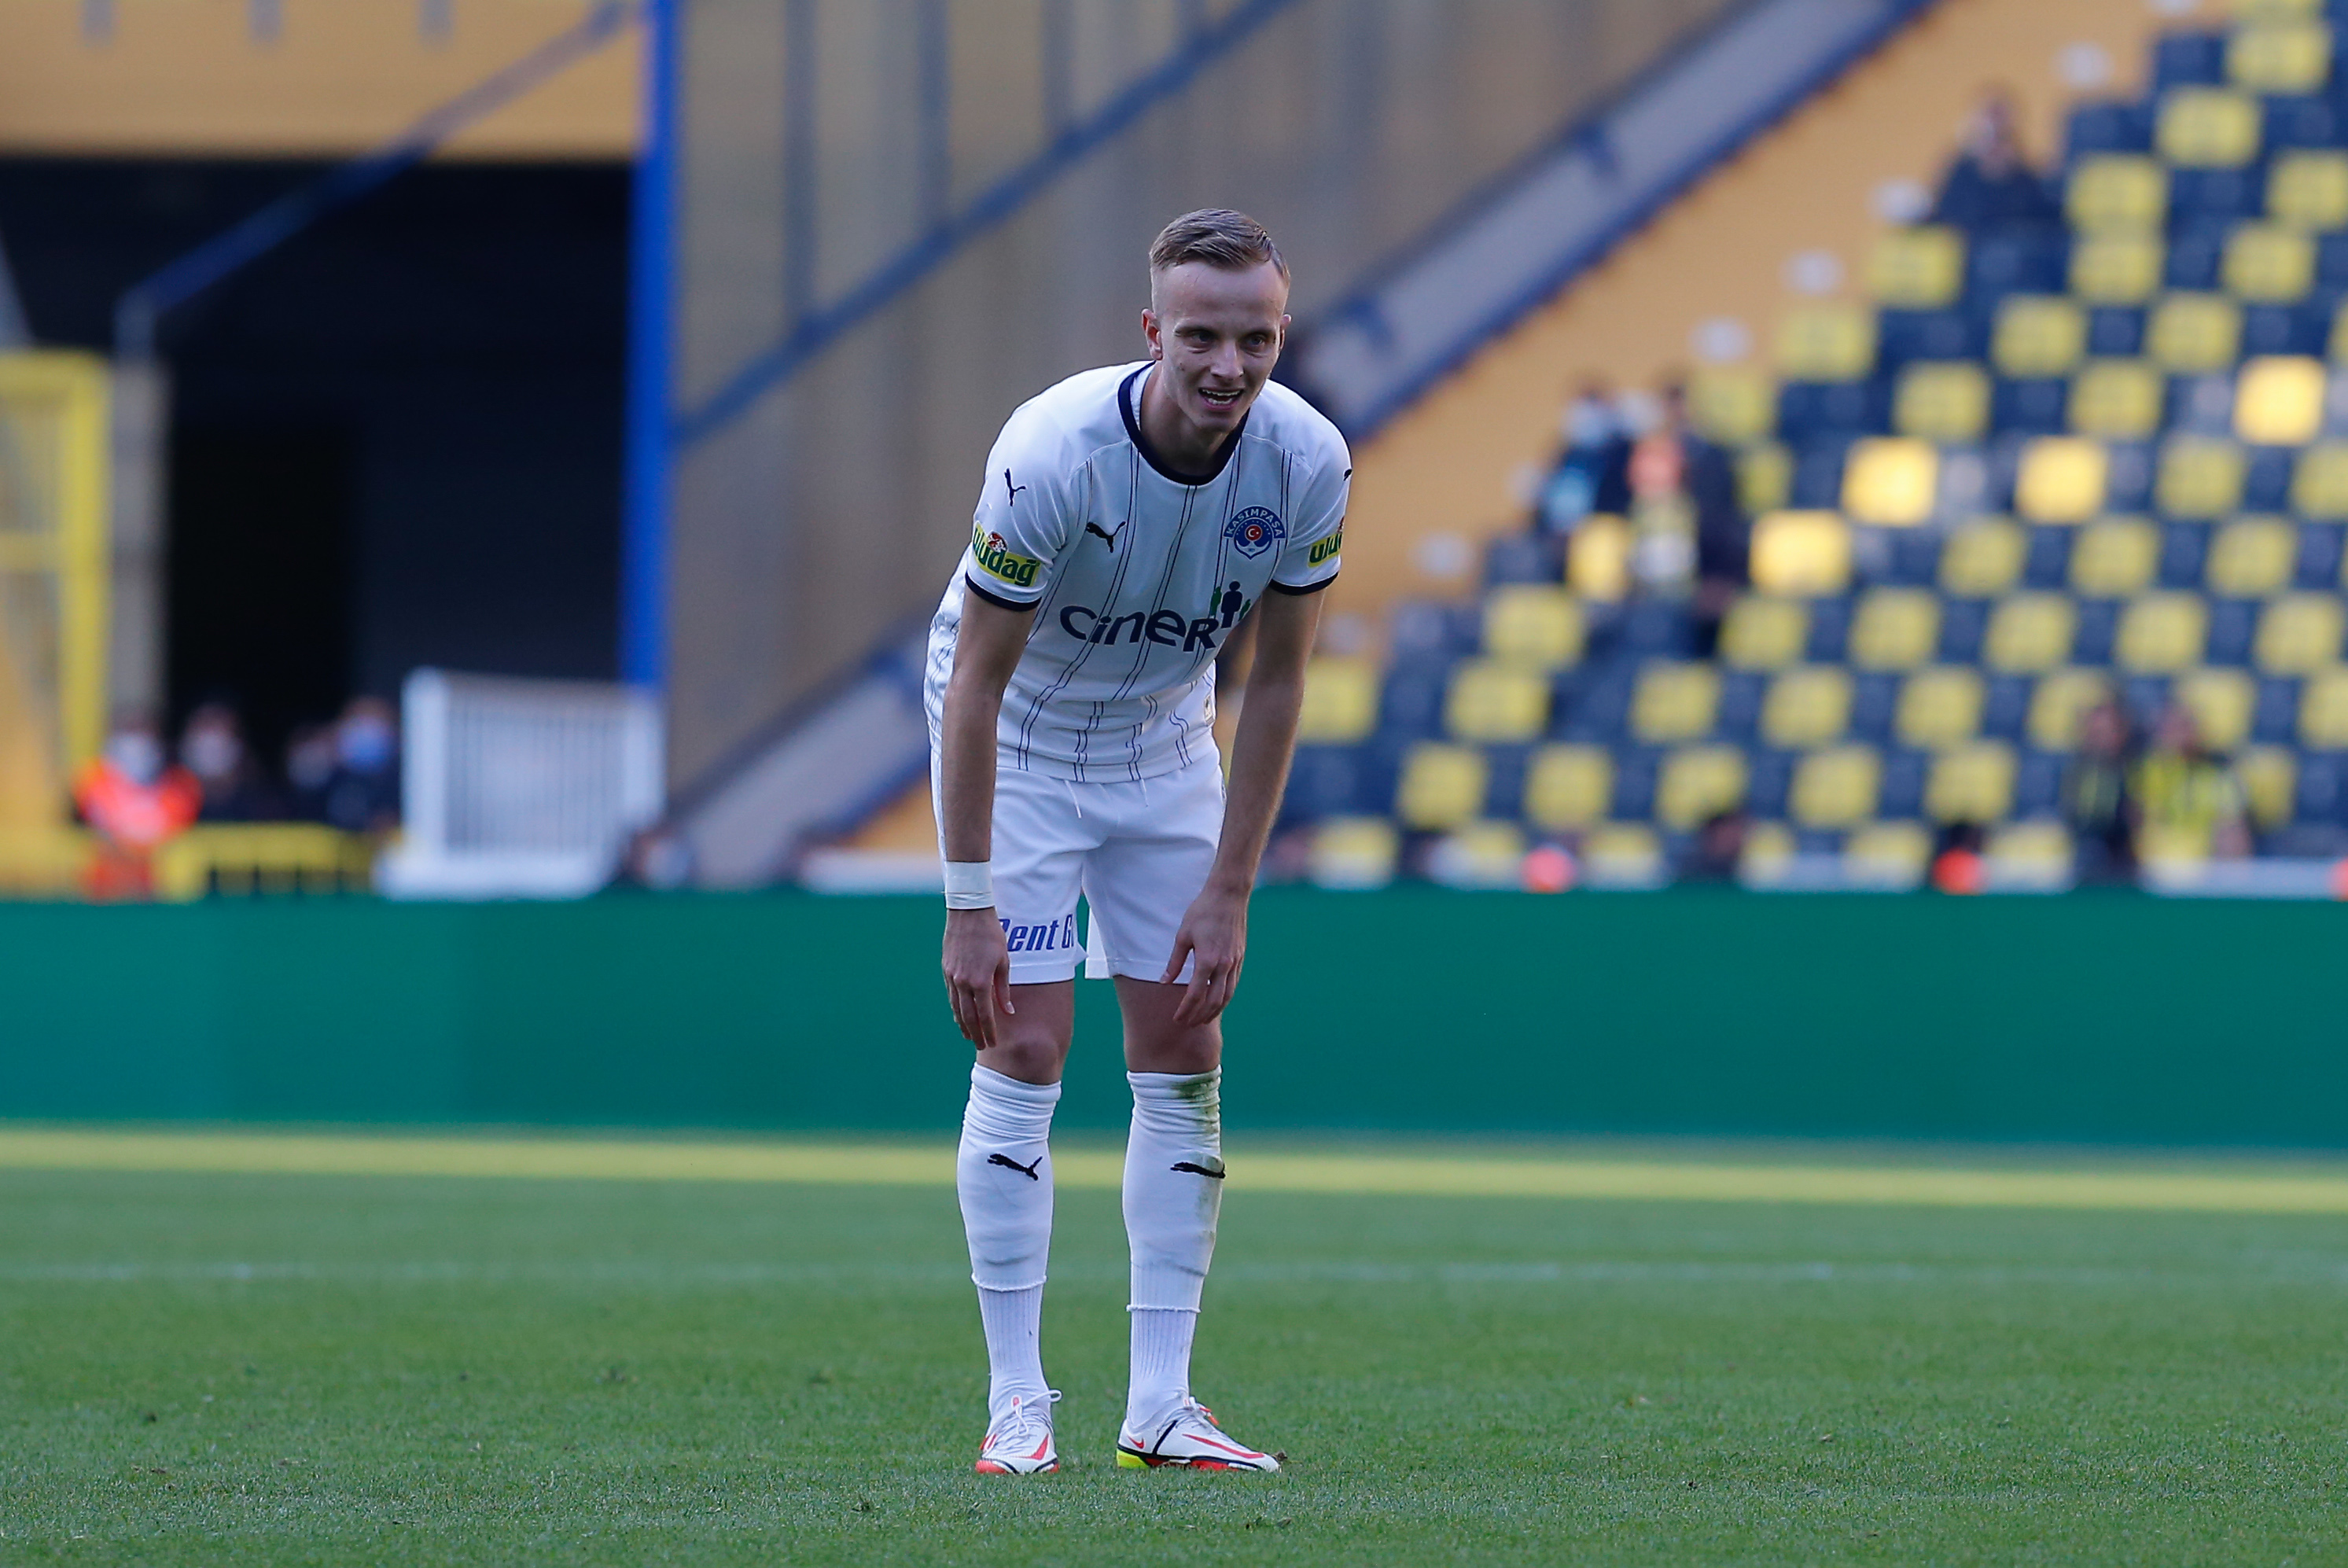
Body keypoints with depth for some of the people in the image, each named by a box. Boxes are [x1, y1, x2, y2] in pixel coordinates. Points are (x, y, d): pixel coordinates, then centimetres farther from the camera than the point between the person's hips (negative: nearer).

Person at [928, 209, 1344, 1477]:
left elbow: (1275, 681, -10)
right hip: (1017, 737, -4)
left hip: (1167, 742, 4)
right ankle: (1015, 1401, -8)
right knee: (1026, 1050, -12)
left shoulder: (1307, 461, -21)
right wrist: (969, 906, -27)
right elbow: (977, 683, -26)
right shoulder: (1050, 453, -33)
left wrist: (1228, 892, -11)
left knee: (1184, 1062, -1)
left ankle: (1158, 1403, 2)